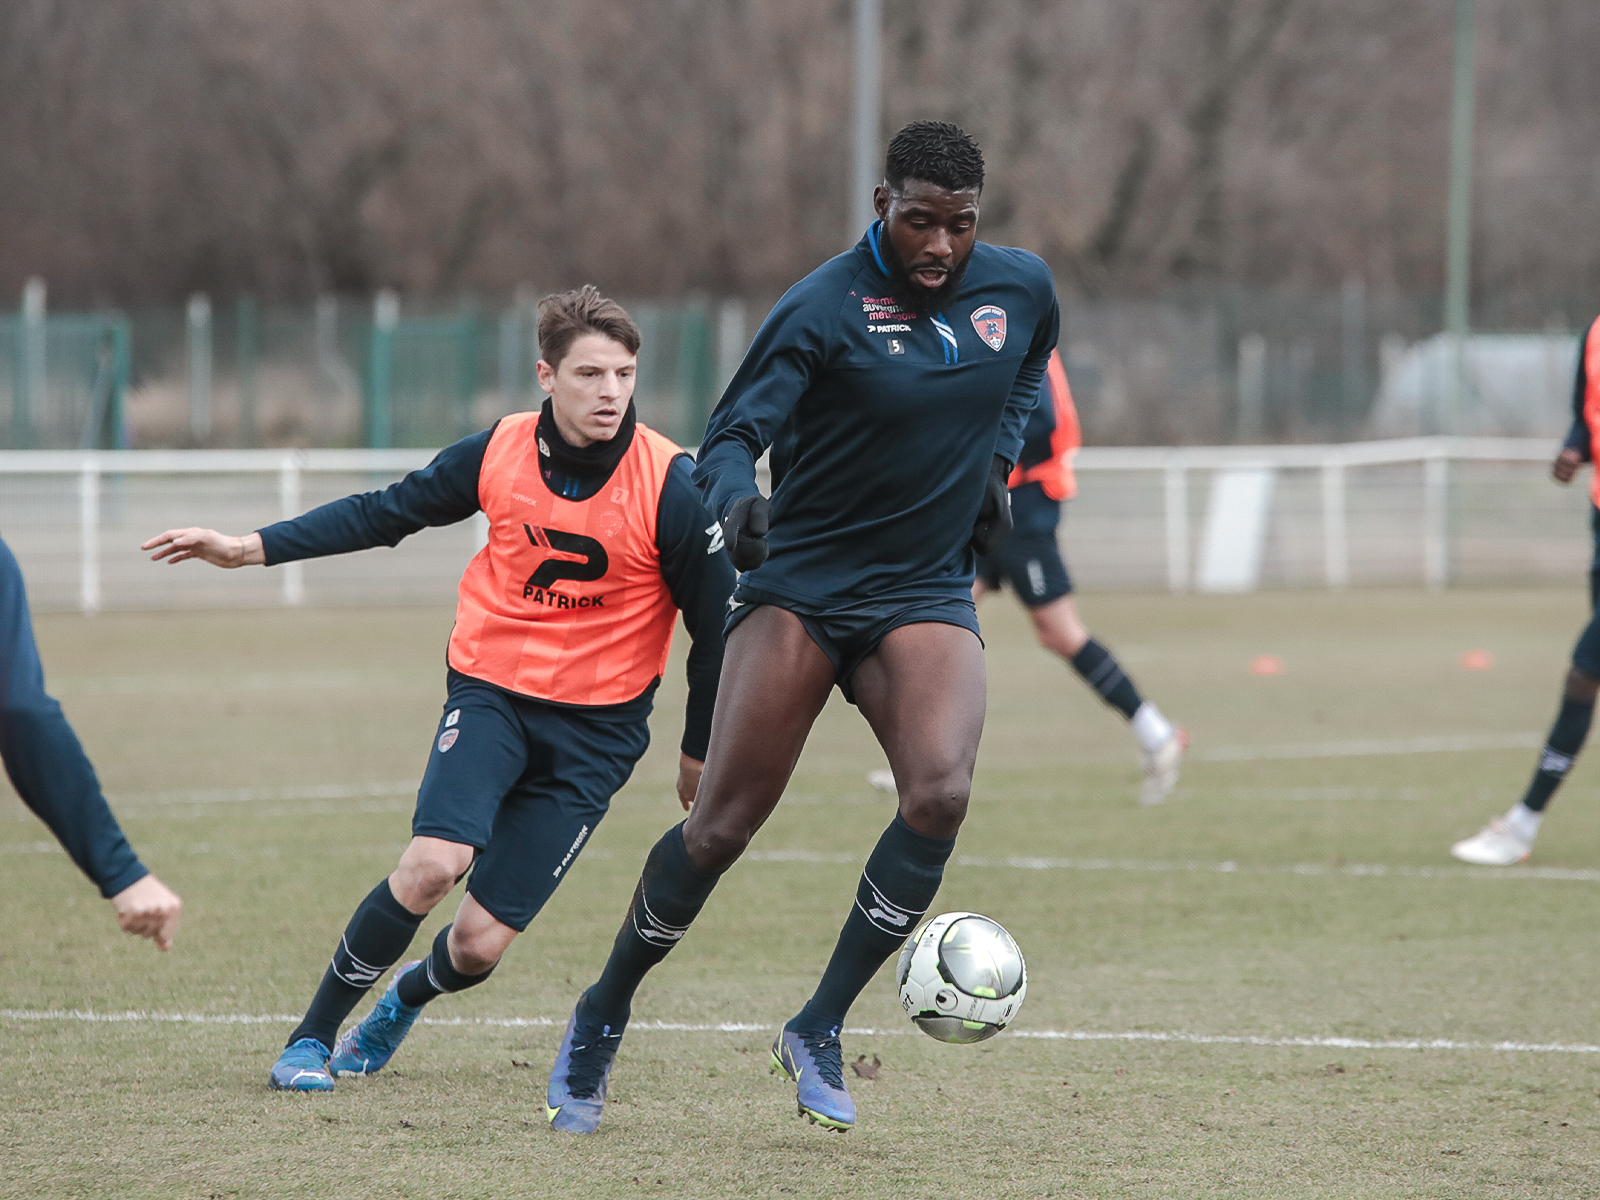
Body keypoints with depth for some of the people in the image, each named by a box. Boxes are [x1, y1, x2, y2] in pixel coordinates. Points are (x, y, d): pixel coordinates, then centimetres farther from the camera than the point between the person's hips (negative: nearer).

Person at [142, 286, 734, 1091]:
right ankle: (312, 1037, -4)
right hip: (491, 691, 1)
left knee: (478, 945, -6)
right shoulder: (499, 454, -6)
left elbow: (715, 623, -2)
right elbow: (386, 513, 9)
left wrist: (700, 754, 6)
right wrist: (251, 548, 6)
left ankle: (409, 995, 33)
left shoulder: (669, 489, -14)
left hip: (595, 729, -1)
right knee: (433, 864, -25)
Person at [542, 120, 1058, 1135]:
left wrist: (996, 461, 9)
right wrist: (734, 501, -38)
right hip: (801, 584, -3)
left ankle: (821, 1032, -8)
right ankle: (602, 1021, 17)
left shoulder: (1022, 288, 2)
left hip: (927, 594, 3)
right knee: (723, 824, -6)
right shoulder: (825, 307, -13)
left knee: (940, 794, -23)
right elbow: (735, 433, -16)